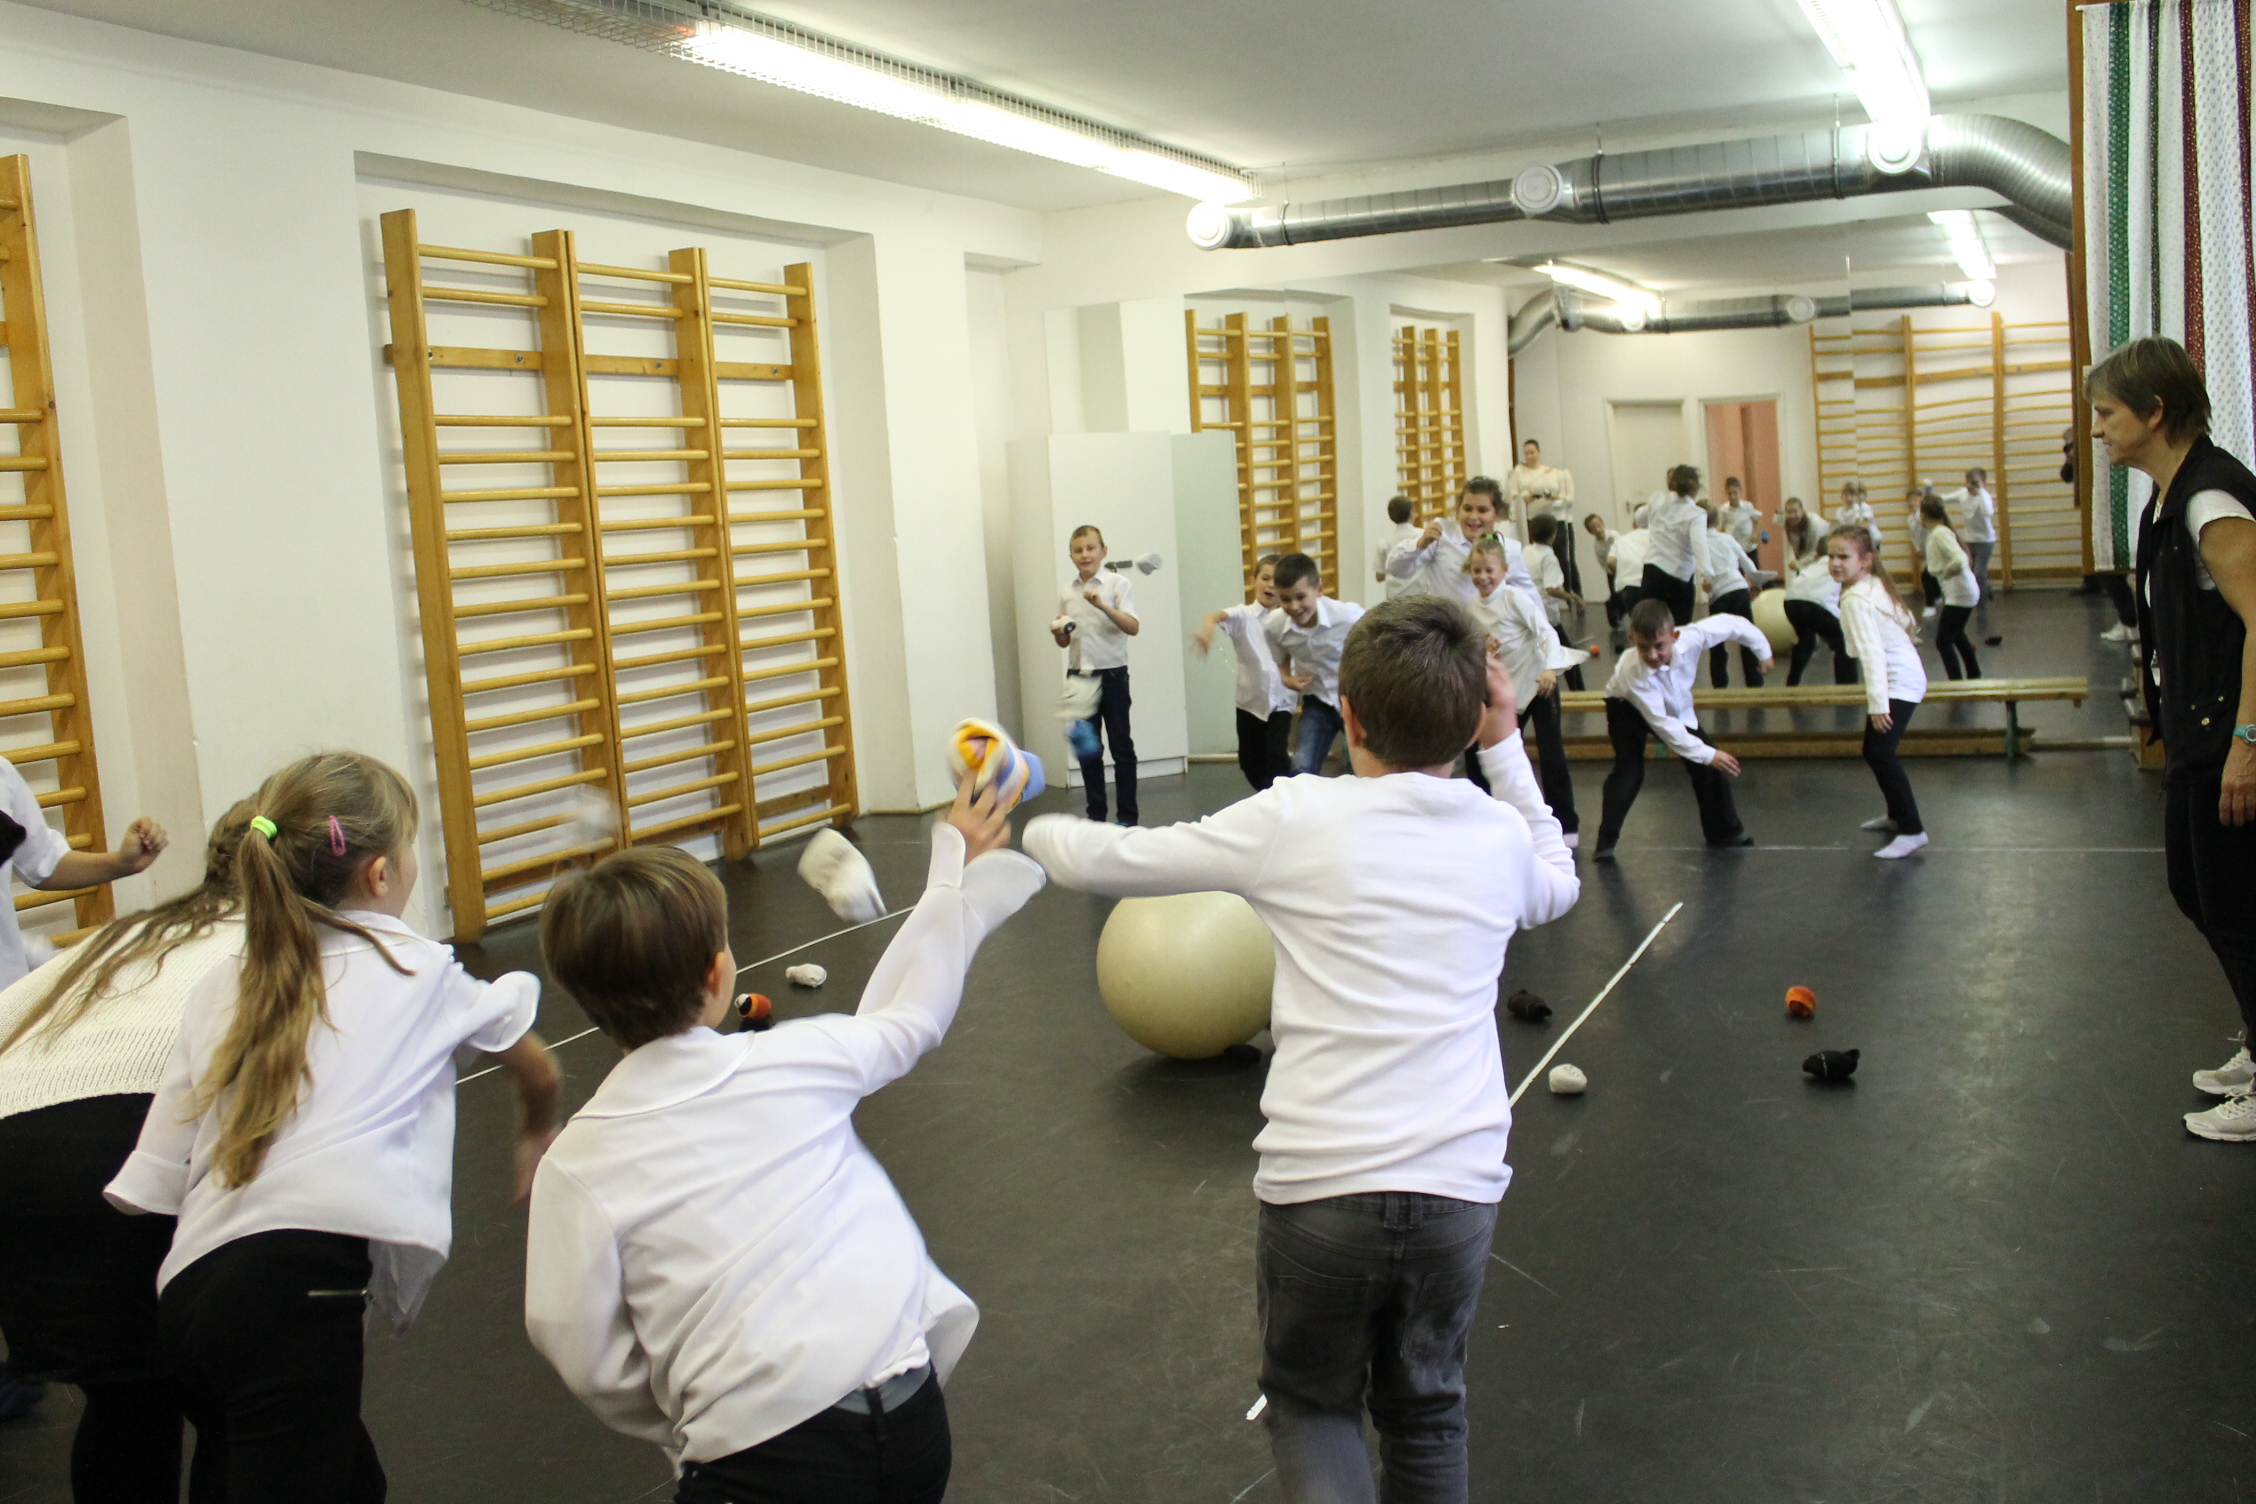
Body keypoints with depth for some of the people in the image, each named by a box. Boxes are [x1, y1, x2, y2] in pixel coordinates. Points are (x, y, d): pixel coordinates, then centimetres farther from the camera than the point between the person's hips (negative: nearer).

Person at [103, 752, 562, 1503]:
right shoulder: (421, 972, 10)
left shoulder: (221, 990, 18)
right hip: (300, 1283, -6)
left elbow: (149, 1182, 13)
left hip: (191, 1291, 6)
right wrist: (534, 1137, 49)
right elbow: (538, 1071, 28)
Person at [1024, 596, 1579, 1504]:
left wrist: (1031, 830, 21)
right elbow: (1558, 885, 31)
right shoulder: (1501, 835, 5)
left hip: (1317, 1183, -3)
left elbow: (1100, 861, 1)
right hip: (1458, 1185, 3)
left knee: (1309, 1405, 19)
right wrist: (1506, 747, 27)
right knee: (1425, 1414, 23)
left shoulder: (1296, 819, -6)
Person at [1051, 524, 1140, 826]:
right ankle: (1096, 814, 17)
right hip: (1079, 675, 4)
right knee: (1087, 748, 9)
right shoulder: (1066, 592, 8)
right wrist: (1058, 634, -7)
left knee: (1121, 746, 2)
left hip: (1112, 674, -4)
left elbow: (1133, 627, -15)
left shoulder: (1117, 583, -5)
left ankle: (1128, 816, 8)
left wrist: (1103, 606, -28)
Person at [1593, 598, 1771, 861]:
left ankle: (1723, 830, 23)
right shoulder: (1633, 672, -42)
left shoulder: (1692, 638, -36)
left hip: (1676, 706, 5)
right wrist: (1707, 754, -39)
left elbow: (1732, 624, -16)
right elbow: (1661, 723, -39)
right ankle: (1605, 841, -17)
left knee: (1706, 766, 3)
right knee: (1628, 770, -22)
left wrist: (1763, 650, -2)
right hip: (1628, 708, -5)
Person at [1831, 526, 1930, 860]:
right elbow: (1908, 622, 21)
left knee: (1880, 752, -19)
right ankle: (1897, 814, 35)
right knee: (1875, 752, 19)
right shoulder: (1876, 584, 9)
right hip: (1907, 673, 11)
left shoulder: (1856, 599, -20)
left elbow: (1872, 652, -28)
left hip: (1896, 682, -11)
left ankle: (1911, 830, -18)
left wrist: (1878, 703, -34)